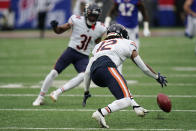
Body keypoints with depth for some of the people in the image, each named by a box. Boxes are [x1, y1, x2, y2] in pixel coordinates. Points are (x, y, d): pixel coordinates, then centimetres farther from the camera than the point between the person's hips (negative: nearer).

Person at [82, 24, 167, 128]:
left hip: (94, 76, 6)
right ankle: (101, 113, -32)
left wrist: (86, 92, 40)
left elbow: (87, 71, 32)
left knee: (122, 84, 33)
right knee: (126, 101, -12)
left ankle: (137, 107, 22)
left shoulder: (99, 45, 35)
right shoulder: (127, 44, 24)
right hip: (107, 68, -6)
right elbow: (143, 67, 29)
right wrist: (158, 77, 44)